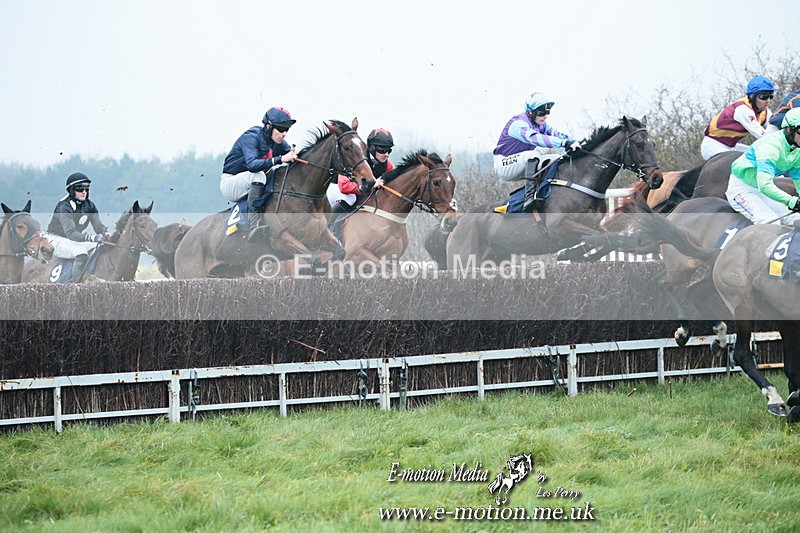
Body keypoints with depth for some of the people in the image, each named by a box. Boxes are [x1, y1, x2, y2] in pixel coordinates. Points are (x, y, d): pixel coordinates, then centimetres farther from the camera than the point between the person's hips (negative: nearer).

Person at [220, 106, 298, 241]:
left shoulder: (279, 142, 1)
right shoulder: (251, 137, -22)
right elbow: (252, 164, -39)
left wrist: (293, 156, -25)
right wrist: (280, 159, -49)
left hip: (251, 184, 8)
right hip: (230, 183, -8)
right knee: (258, 175, -37)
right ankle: (255, 225, -50)